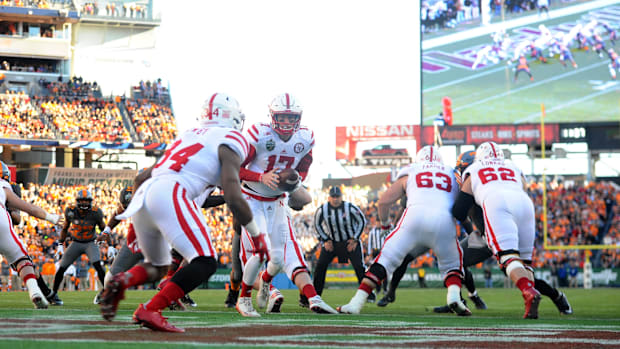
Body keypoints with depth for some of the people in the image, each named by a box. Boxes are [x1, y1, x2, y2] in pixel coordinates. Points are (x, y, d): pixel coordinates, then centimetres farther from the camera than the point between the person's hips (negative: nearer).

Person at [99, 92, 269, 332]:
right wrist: (256, 235, 9)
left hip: (143, 196, 8)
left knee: (156, 268, 24)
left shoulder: (189, 136, 30)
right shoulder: (230, 141, 8)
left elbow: (140, 179, 33)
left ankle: (122, 281, -8)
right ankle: (150, 311, -22)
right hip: (169, 194, -8)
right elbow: (234, 199, -4)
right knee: (205, 264, -8)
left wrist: (136, 222, 42)